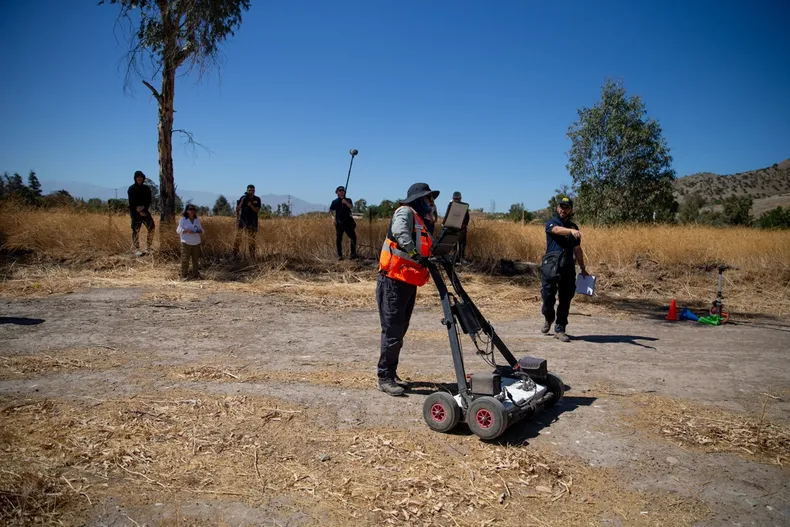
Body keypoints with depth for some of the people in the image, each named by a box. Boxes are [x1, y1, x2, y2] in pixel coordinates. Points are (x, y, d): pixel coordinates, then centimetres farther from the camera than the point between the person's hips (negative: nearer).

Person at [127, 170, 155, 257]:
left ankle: (148, 248, 5)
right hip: (135, 212, -4)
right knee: (135, 231, -5)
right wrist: (139, 211, -12)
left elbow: (149, 201, 5)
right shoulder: (131, 189, -2)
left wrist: (144, 209, -11)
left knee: (151, 228, -4)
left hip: (145, 211, 4)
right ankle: (136, 250, -3)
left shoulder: (147, 188, 8)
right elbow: (131, 203, -6)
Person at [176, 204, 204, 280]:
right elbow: (178, 230, -2)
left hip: (196, 243, 4)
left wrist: (200, 231, -5)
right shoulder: (183, 220, 1)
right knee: (185, 260, -7)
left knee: (195, 260, 3)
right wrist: (186, 231, -19)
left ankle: (195, 275, 10)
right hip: (186, 243, -4)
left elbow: (201, 230, 19)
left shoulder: (197, 220, 14)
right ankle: (184, 276, -1)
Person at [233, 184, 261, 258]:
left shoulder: (257, 199, 5)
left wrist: (251, 205, -19)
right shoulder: (243, 198, 2)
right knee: (238, 238, -6)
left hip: (252, 222, 1)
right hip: (242, 220, -1)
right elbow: (237, 209, 0)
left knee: (251, 240, 5)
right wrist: (242, 201, -14)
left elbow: (257, 210, -4)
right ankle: (234, 254, -3)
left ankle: (252, 256, 9)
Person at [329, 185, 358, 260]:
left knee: (353, 237, -3)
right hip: (339, 223, -1)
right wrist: (333, 216, -9)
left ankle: (353, 253, 9)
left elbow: (351, 207, -11)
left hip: (348, 222, 1)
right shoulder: (335, 201, 5)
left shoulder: (348, 200, 6)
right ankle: (339, 255, 5)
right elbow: (331, 210, 8)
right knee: (338, 239, -2)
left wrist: (346, 202, -28)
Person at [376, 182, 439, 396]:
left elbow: (427, 246, 23)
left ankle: (391, 374, 24)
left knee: (399, 331, 14)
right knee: (392, 331, -7)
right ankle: (385, 378, 1)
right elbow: (400, 232, -30)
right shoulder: (406, 212, -8)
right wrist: (416, 255, -38)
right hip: (393, 282, -10)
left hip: (407, 284, 10)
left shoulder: (420, 222, 22)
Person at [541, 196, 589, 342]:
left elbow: (577, 250, 19)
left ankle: (560, 329, 13)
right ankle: (548, 318, 29)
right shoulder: (551, 223, 1)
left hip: (568, 270, 4)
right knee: (548, 297, -1)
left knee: (565, 301, 3)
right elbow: (558, 230, -24)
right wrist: (571, 231, -44)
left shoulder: (574, 227, 14)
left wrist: (583, 268, 17)